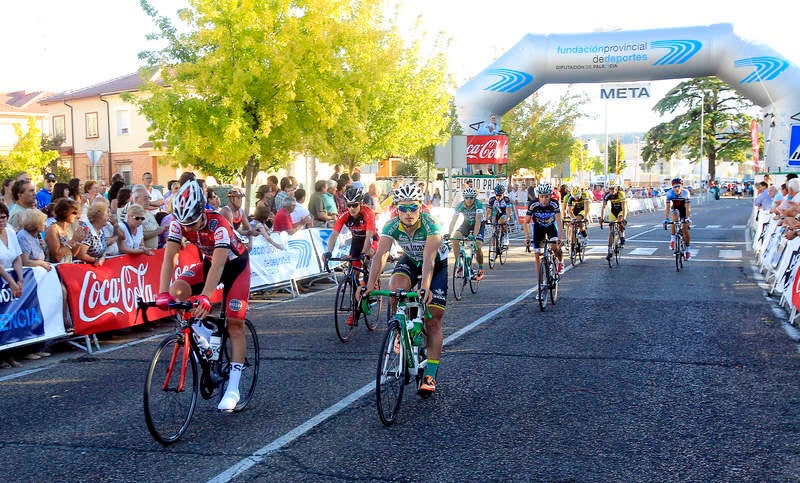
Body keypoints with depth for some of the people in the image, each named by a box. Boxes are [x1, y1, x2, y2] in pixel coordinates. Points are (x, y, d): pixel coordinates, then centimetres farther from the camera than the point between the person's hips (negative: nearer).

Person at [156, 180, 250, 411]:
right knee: (178, 290, -23)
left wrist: (205, 297, -57)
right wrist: (163, 293, -40)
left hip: (235, 265, -5)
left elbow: (218, 264, -45)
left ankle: (233, 387, -8)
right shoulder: (179, 223, -22)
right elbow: (169, 257, -28)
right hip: (208, 263, 5)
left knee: (234, 323, -11)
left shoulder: (218, 225, -36)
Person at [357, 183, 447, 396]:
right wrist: (368, 286, -48)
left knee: (433, 321, -8)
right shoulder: (391, 226, -25)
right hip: (410, 261, 3)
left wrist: (424, 288, -60)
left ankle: (430, 376, -2)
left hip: (437, 266, -2)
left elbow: (428, 259, -46)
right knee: (396, 286, -32)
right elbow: (380, 255, -35)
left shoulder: (430, 225, -34)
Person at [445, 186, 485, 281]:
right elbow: (453, 220, -23)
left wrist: (474, 235, -49)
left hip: (479, 225, -3)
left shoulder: (478, 205, -30)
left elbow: (478, 221, -37)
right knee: (455, 239, -22)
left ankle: (480, 269, 5)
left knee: (478, 247, -18)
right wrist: (448, 233, -36)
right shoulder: (460, 205, -23)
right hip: (466, 224, 3)